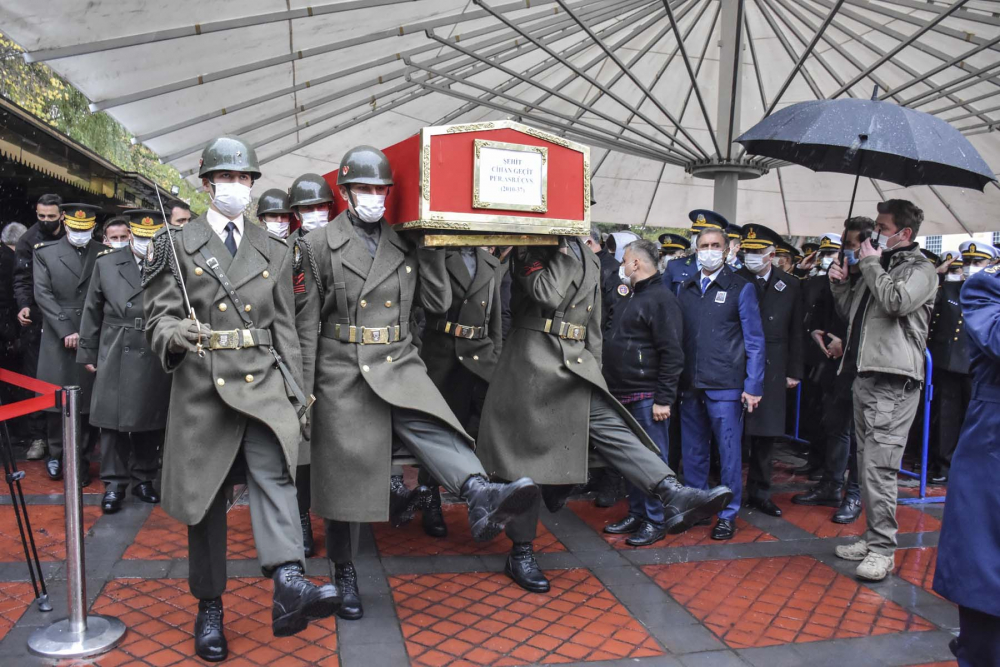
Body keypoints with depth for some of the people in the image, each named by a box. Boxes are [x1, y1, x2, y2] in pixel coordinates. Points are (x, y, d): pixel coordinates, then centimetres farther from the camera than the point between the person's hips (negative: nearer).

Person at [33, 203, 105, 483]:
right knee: (55, 400, 5)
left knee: (89, 402, 1)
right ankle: (56, 454, 23)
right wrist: (67, 331, -9)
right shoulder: (45, 252, 7)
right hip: (57, 339, 0)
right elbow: (43, 295, 0)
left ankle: (81, 461, 12)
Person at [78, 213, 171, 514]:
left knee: (151, 423, 9)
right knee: (113, 420, 4)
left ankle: (143, 478, 26)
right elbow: (92, 310, 9)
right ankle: (114, 483, 17)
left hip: (155, 358, -1)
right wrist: (87, 353, 9)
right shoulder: (106, 263, 5)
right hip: (115, 357, 1)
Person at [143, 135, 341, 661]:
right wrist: (176, 336, -24)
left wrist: (296, 395, 7)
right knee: (205, 498, 7)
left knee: (273, 466, -24)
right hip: (202, 385, -1)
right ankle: (209, 608, 22)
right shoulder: (176, 244, 6)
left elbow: (285, 330, 12)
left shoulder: (273, 252, 13)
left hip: (262, 381, 1)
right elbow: (158, 317, 0)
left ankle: (288, 587, -37)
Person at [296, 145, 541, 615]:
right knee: (345, 476, 6)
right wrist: (305, 390, -2)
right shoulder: (319, 245, 1)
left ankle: (482, 498, -51)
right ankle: (344, 573, 24)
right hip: (343, 374, -1)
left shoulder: (405, 245, 9)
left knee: (429, 427, -27)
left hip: (399, 366, 2)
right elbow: (307, 323, 0)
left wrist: (427, 252, -2)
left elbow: (440, 304, 6)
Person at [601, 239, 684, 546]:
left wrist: (663, 399, -19)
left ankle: (655, 521, 11)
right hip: (624, 394, 9)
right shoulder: (628, 297, 16)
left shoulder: (661, 299, -13)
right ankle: (636, 513, 26)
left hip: (647, 397, -9)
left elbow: (672, 354, -18)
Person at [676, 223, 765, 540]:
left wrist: (753, 386, -8)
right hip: (690, 385, 4)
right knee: (693, 451, 12)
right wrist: (675, 379, 7)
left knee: (729, 451, 1)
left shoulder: (741, 288, -1)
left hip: (725, 386, -4)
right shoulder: (685, 288, 10)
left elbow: (754, 341, -2)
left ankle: (728, 515, 15)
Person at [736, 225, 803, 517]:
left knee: (765, 433, 8)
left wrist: (794, 372, 5)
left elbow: (796, 333, 8)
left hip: (771, 370, 2)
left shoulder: (790, 286, 6)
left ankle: (759, 492, 21)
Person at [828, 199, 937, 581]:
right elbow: (851, 313, 25)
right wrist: (840, 284, 9)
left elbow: (896, 302, -23)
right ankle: (875, 537, 23)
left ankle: (883, 549, -2)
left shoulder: (919, 269, -3)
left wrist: (871, 264, -10)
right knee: (867, 462, 13)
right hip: (866, 375, 9)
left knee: (879, 465, -10)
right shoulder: (878, 267, 20)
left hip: (894, 381, -9)